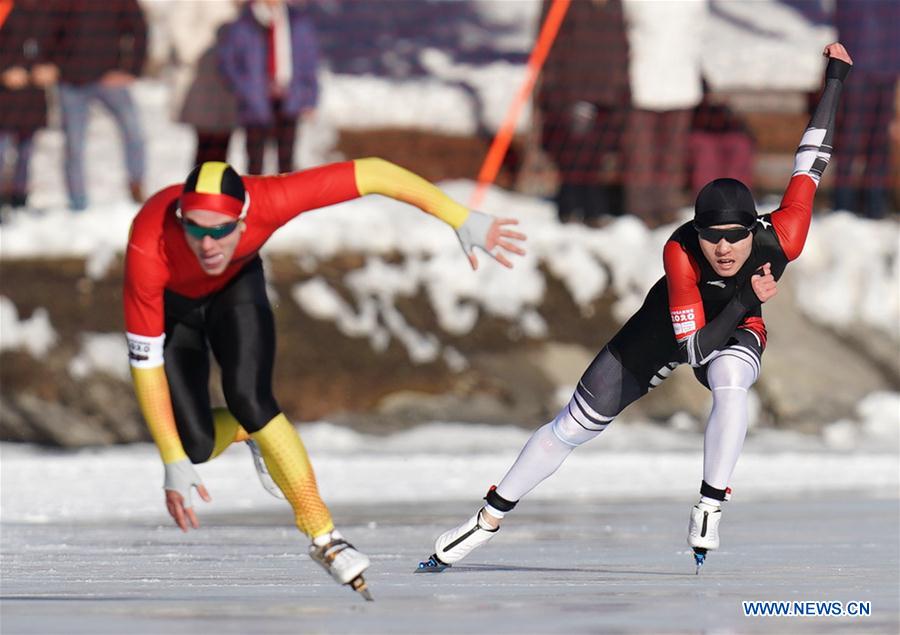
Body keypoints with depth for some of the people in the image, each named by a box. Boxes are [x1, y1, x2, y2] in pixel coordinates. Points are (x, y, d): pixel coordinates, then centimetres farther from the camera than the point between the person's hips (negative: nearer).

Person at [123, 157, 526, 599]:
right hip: (169, 306, -1)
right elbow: (145, 362, -33)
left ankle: (322, 536, -13)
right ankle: (244, 429, 22)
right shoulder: (148, 250, -42)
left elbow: (372, 173, -32)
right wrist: (174, 464, -33)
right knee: (197, 446, -14)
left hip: (236, 286, 1)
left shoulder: (267, 202, -40)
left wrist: (463, 220, -32)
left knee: (249, 398, -25)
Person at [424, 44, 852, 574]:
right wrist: (746, 300, -39)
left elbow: (811, 162, -21)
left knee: (730, 381, -38)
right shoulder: (680, 252, -39)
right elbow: (693, 348, -39)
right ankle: (489, 520, 16)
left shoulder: (781, 241, -35)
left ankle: (711, 507, -23)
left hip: (736, 329, 0)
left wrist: (835, 78, -15)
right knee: (575, 426, 1)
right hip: (666, 327, 0)